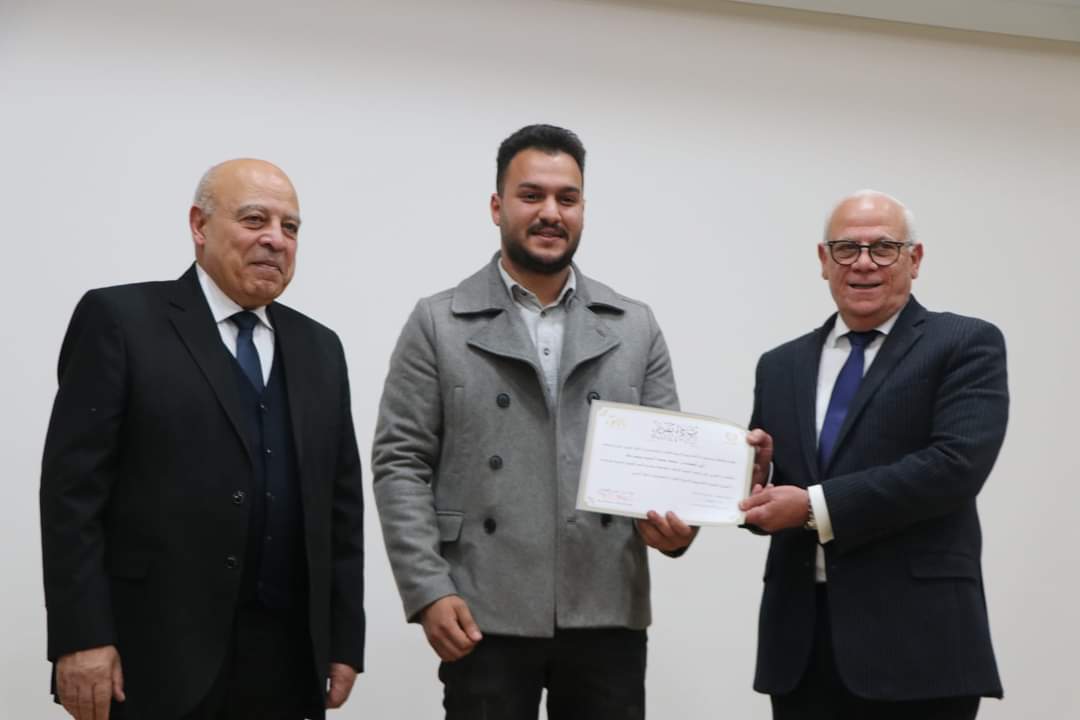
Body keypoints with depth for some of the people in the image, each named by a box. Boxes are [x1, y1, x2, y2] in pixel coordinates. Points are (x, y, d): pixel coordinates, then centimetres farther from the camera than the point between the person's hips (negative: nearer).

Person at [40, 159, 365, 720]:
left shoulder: (318, 348, 14)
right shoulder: (119, 320, -2)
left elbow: (341, 502, 13)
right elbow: (73, 488, -7)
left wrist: (344, 640, 8)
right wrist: (80, 637, -14)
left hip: (285, 662, 5)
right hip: (153, 659, -4)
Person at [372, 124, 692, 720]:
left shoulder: (635, 327, 11)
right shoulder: (438, 324, 4)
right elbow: (400, 463, 0)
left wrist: (677, 524, -10)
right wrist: (428, 591, -9)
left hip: (609, 613, 2)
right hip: (484, 616, -2)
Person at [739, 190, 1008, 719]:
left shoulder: (965, 346, 0)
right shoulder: (782, 366, 15)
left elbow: (955, 465, -15)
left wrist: (815, 505, -16)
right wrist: (753, 475, -7)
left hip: (914, 641, -4)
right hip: (799, 644, 4)